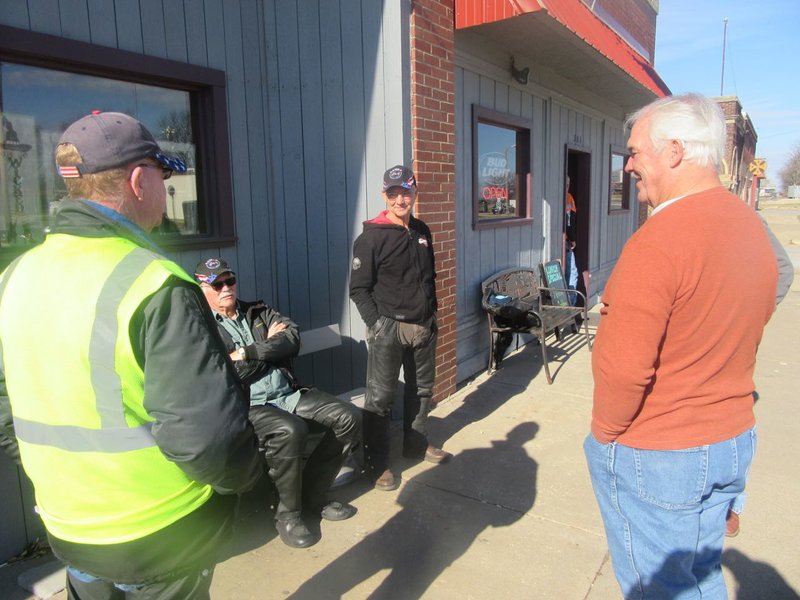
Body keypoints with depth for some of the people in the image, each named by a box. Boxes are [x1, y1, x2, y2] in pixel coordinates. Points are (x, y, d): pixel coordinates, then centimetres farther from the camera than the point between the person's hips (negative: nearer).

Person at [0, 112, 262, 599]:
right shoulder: (155, 285, -26)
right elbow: (209, 434, -29)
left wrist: (63, 472, 17)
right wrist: (243, 475, -9)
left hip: (69, 531, 6)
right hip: (165, 534, -5)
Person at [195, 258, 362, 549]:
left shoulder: (258, 312, 17)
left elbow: (292, 340, 1)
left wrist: (247, 353, -9)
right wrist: (269, 345, -2)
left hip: (289, 394, 6)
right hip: (247, 407, -6)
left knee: (349, 417, -9)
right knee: (290, 431, -36)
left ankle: (313, 495, 7)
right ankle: (287, 514, -9)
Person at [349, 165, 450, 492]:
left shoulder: (422, 232, 10)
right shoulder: (371, 237, -10)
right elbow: (359, 289, -10)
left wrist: (432, 310, 12)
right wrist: (376, 324, -16)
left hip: (424, 326, 7)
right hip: (388, 327, -6)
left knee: (421, 389, 18)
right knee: (380, 397, -2)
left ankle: (416, 443, 37)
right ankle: (376, 462, 12)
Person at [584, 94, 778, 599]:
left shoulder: (659, 241, -25)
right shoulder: (754, 229, 3)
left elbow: (623, 368, -26)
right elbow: (742, 338, 11)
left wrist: (606, 433, -9)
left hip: (656, 456, -8)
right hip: (734, 439, 8)